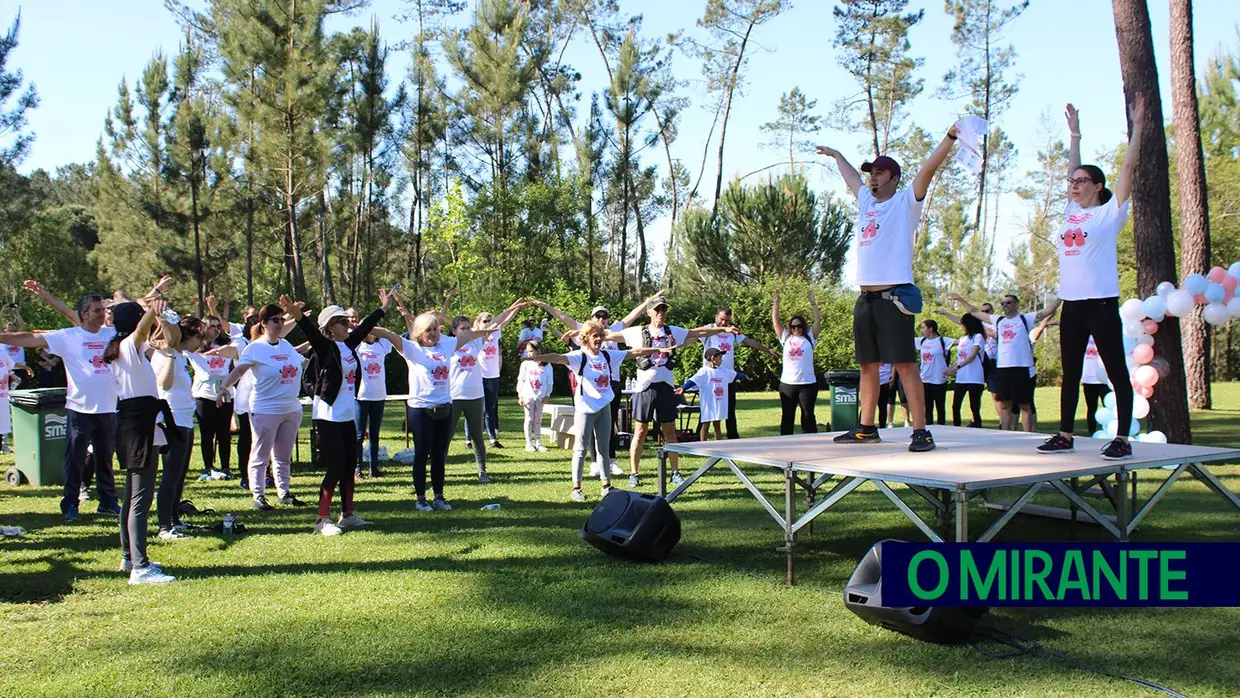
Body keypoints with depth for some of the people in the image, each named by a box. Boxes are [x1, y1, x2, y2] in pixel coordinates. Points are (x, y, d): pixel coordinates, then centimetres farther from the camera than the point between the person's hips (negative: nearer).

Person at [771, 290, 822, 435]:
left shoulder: (810, 338, 6)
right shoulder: (786, 338, 9)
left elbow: (818, 320, -1)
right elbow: (775, 321, 6)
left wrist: (813, 303, -5)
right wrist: (776, 303, 1)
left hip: (808, 383, -1)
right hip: (787, 384, 1)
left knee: (808, 416, 3)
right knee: (786, 416, 6)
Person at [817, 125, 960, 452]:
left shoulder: (905, 202, 3)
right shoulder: (866, 201, 20)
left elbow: (929, 168, -10)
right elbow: (851, 177, 38)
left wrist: (951, 136, -20)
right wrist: (836, 155, 52)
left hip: (894, 296, -7)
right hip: (866, 297, 7)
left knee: (904, 363, -10)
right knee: (868, 365, 12)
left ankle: (921, 431, -10)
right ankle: (866, 428, 20)